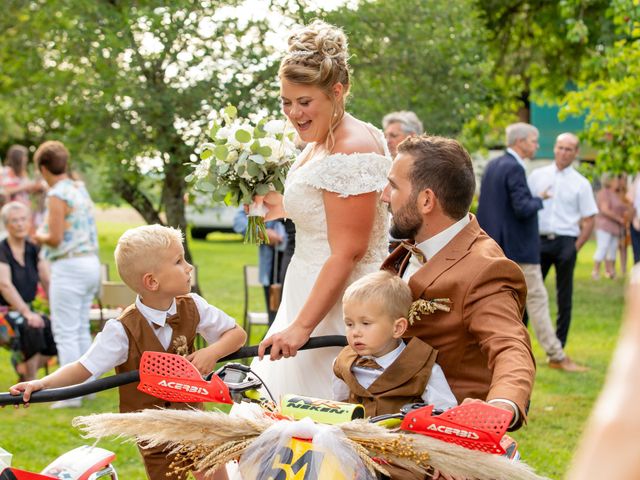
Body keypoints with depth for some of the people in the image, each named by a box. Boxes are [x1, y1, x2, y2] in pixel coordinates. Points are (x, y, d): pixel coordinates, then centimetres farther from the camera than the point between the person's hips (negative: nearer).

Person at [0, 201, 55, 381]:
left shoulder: (34, 251, 9)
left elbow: (48, 282, 2)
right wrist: (26, 313, -32)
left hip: (27, 309, 6)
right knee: (32, 329, -33)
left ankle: (22, 363, 6)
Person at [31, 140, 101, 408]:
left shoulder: (57, 195, -14)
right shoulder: (81, 190, 12)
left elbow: (56, 238, -19)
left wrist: (39, 237, 2)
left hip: (69, 266, -9)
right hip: (91, 262, 9)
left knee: (65, 333, -5)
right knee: (82, 329, 16)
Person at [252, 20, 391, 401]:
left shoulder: (350, 151, -18)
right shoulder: (319, 144, 12)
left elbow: (347, 253, -22)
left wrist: (301, 326, -24)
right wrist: (284, 207, 13)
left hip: (340, 308, -10)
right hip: (312, 291, 10)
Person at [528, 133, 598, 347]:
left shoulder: (581, 184, 2)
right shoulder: (537, 176, 6)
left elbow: (588, 220, 2)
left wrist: (576, 248, -5)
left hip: (566, 241, -1)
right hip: (540, 240, 1)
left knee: (564, 297, 5)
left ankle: (558, 348, 12)